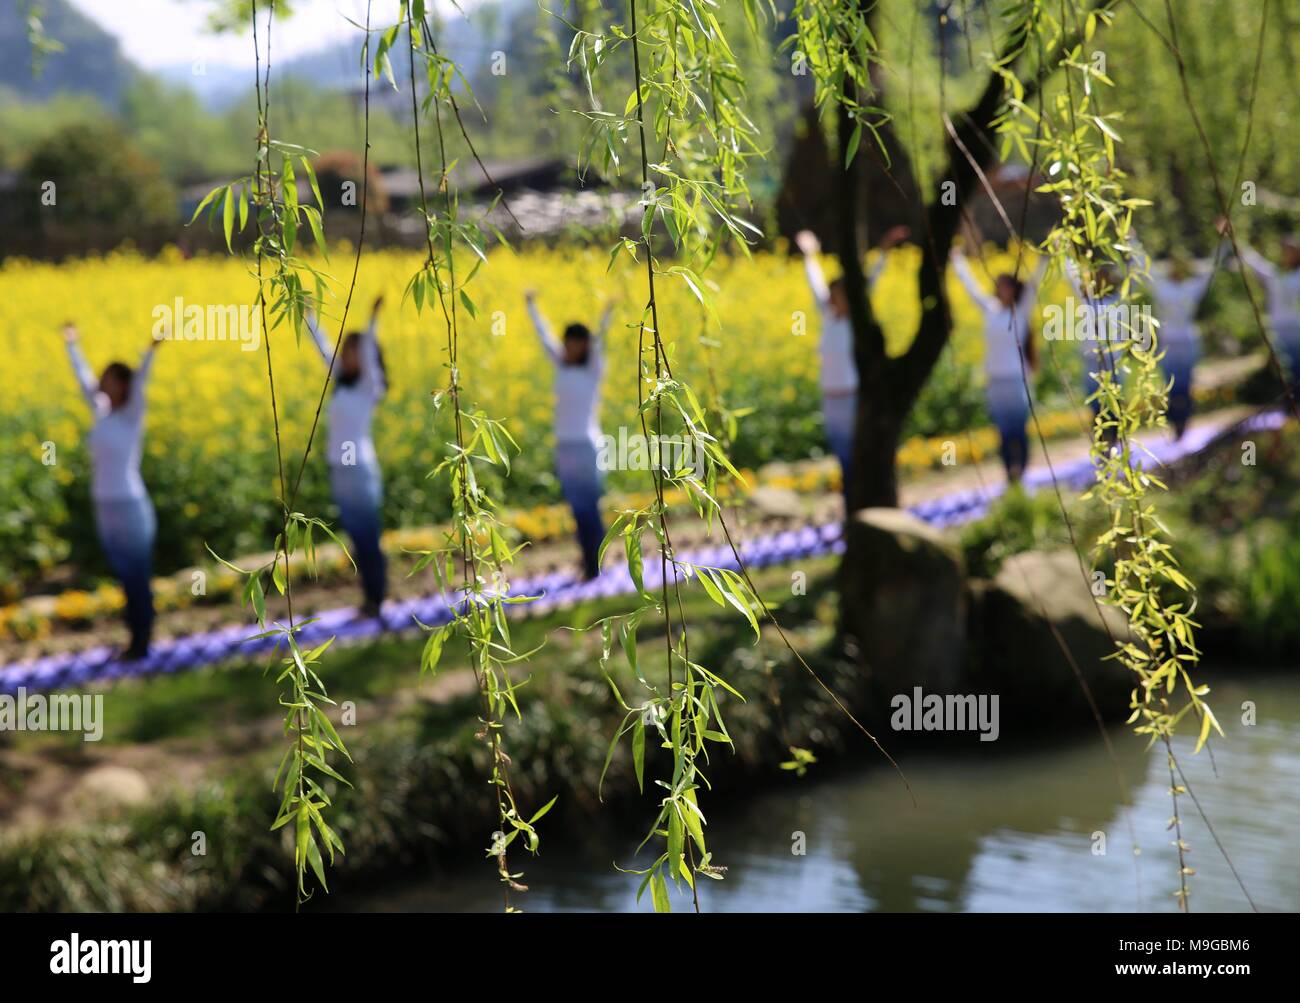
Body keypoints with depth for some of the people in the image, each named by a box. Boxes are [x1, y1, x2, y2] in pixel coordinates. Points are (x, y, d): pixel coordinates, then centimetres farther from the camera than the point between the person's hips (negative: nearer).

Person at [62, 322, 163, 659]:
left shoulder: (132, 414, -10)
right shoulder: (103, 413, 9)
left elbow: (139, 384, -26)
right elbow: (84, 380, 22)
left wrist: (151, 351, -41)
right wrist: (73, 346, 30)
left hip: (130, 507, -8)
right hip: (106, 508, 8)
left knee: (138, 579, 2)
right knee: (125, 578, 14)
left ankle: (142, 643, 10)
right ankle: (136, 639, 21)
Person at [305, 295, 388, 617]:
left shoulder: (370, 386, -9)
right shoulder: (342, 381, 9)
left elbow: (369, 354, -26)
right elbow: (322, 344, 12)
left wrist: (373, 321, -38)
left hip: (361, 468, -7)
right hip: (339, 467, 7)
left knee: (368, 538, 0)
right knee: (356, 536, 12)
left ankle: (376, 598, 7)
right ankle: (369, 595, 18)